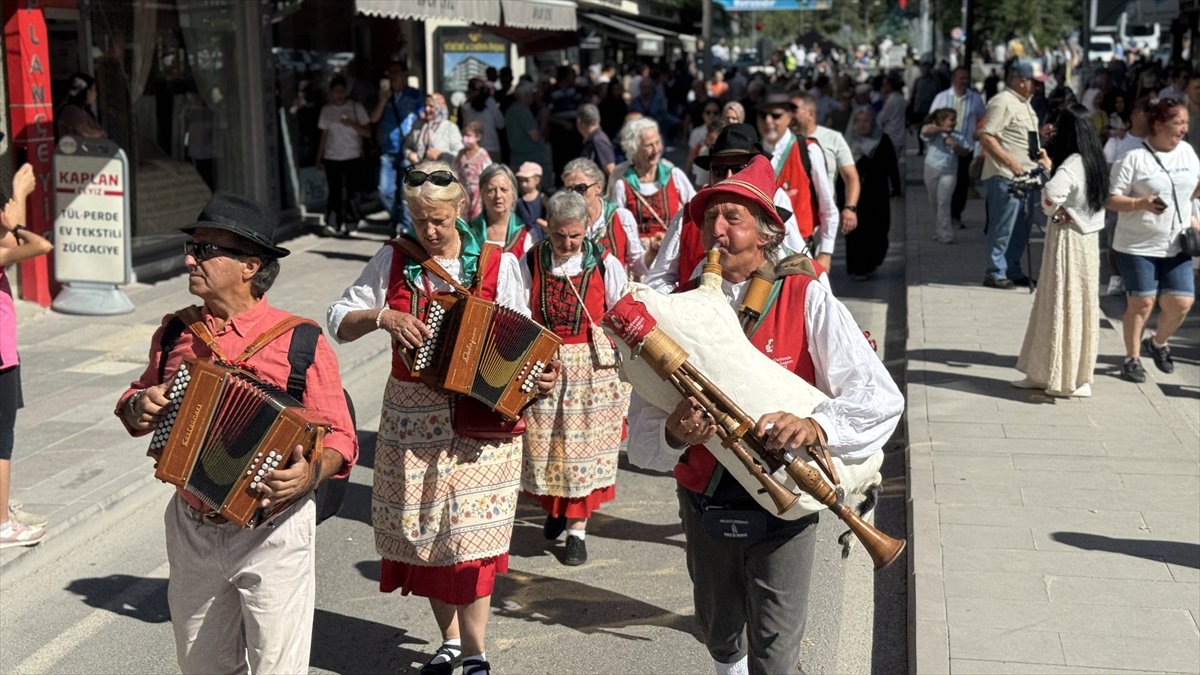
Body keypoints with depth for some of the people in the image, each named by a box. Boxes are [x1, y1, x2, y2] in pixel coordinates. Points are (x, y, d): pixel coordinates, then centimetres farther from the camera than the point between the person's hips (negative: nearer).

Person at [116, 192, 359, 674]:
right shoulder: (175, 333, 3)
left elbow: (340, 437, -9)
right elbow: (137, 406, 20)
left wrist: (312, 472, -29)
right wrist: (139, 407, -2)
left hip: (272, 532, -5)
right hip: (191, 531, 5)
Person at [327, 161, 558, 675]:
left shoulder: (498, 264, -2)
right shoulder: (393, 261, 2)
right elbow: (339, 320, 4)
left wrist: (541, 374, -16)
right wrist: (382, 315, -15)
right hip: (412, 416, 3)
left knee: (471, 531, -6)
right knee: (423, 530, 9)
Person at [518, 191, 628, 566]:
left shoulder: (604, 264, -4)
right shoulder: (530, 263, -2)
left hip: (591, 369, -1)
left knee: (584, 447, 1)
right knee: (542, 445, 7)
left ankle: (577, 528, 13)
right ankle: (554, 509, 35)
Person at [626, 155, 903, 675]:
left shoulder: (806, 300, -10)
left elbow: (881, 395, -20)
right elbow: (640, 427, -2)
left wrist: (816, 424, -37)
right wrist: (672, 434, -24)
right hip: (706, 504, 3)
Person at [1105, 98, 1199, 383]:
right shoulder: (1134, 158, -10)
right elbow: (1110, 199, -11)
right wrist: (1141, 203, -26)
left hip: (1176, 246, 5)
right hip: (1138, 245, -5)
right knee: (1141, 303, 0)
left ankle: (1158, 343, 29)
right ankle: (1132, 358, 18)